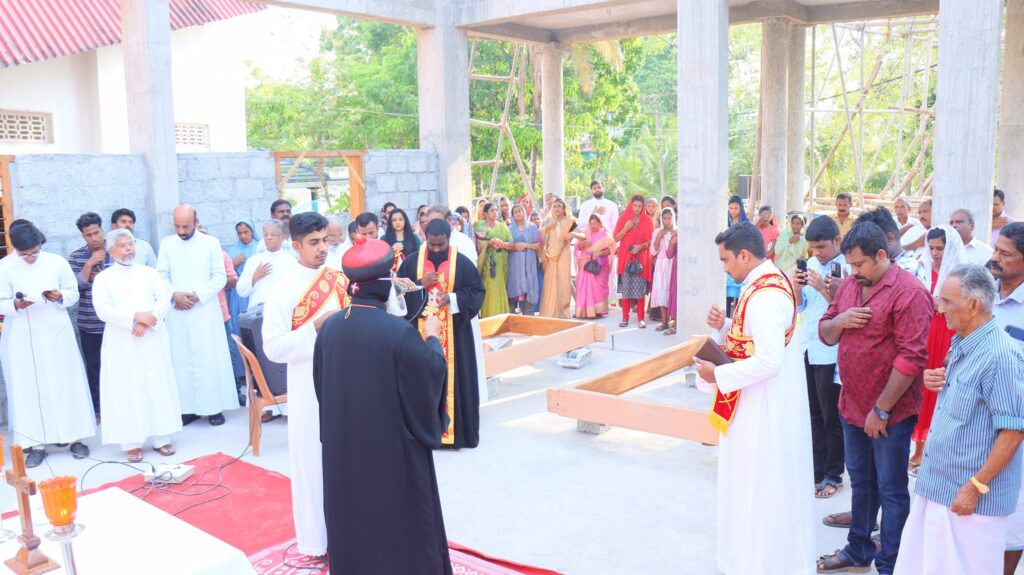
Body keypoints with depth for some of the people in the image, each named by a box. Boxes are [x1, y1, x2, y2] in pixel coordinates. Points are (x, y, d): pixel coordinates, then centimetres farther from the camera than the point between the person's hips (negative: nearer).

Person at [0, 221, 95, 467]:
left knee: (65, 384, 4)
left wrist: (60, 297, -17)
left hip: (56, 335, 1)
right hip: (22, 339, 0)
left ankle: (74, 437, 15)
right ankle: (36, 444, 11)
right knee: (28, 388, 2)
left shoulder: (57, 262, -2)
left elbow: (74, 294, 5)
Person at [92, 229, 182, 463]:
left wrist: (147, 320, -14)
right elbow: (103, 310, -8)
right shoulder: (103, 278, 4)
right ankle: (132, 443, 3)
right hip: (121, 343, -2)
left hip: (152, 339, 2)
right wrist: (135, 316, -19)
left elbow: (165, 299, 1)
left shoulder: (149, 272, 11)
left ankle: (161, 438, 8)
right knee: (127, 390, -1)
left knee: (157, 386, 3)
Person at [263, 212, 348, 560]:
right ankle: (318, 537, 24)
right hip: (310, 387, -4)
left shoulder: (342, 280, 3)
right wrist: (316, 327, -20)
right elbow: (273, 348, -13)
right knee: (313, 459, 7)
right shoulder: (285, 291, -9)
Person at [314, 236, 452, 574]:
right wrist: (432, 338, 5)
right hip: (393, 447, -5)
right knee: (402, 522, 13)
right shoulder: (399, 331, -24)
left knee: (354, 517, 21)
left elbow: (321, 384, 6)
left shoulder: (330, 327, -7)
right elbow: (431, 374, -11)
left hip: (344, 445, 6)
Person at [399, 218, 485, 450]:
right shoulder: (412, 262, 2)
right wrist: (420, 285, -14)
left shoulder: (463, 263, -2)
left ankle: (455, 431, 13)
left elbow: (477, 291, -2)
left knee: (454, 379, 3)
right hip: (421, 332, 1)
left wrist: (453, 298, -17)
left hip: (454, 333, -1)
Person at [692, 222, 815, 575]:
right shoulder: (770, 282, 7)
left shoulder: (763, 297, -25)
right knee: (764, 484, 21)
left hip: (763, 409, -10)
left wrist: (718, 375, -20)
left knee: (757, 485, 4)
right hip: (765, 403, 10)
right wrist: (723, 326, -3)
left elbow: (769, 361, -29)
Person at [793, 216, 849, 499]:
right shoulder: (811, 264, 7)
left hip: (830, 353, -6)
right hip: (806, 349, 6)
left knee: (831, 417, 6)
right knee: (813, 415, 15)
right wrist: (797, 286, -7)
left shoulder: (847, 269, -13)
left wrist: (823, 288, -25)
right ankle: (816, 471, 26)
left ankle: (833, 476, 19)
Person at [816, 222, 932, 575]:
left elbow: (912, 357, -21)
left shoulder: (908, 292, -16)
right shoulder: (849, 285, 7)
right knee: (860, 481, 20)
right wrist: (839, 321, -10)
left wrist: (881, 410, -18)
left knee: (891, 490, 5)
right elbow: (825, 334, 15)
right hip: (852, 407, 7)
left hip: (890, 414, -7)